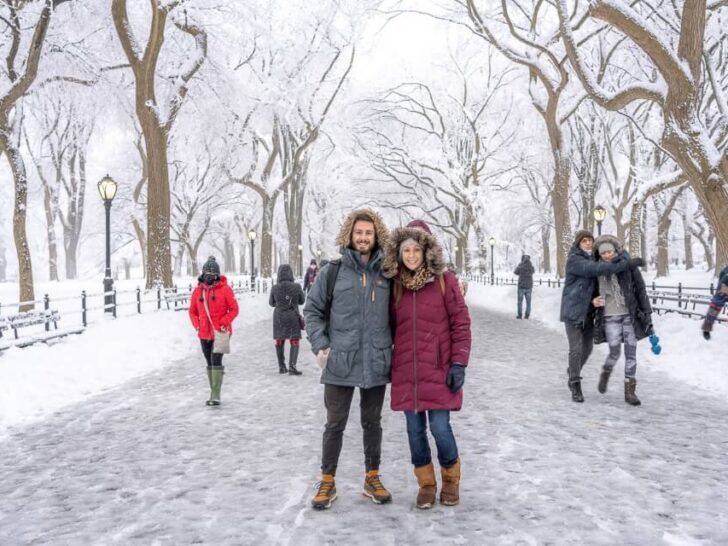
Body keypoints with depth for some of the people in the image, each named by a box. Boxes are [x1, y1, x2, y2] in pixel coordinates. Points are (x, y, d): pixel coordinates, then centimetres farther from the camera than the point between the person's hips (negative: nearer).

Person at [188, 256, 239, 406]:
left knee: (216, 361, -15)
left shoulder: (224, 289, -5)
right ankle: (213, 393, 23)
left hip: (220, 332, -5)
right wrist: (197, 325, 0)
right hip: (204, 334, 5)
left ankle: (216, 395, -14)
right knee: (210, 363, 13)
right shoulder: (198, 290, 6)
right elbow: (193, 311, 15)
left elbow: (234, 309, -3)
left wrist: (224, 323, -14)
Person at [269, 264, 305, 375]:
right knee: (294, 342, 5)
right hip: (293, 316, -2)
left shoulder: (275, 288, -9)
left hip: (278, 317, 2)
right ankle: (292, 366, -8)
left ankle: (281, 367, 22)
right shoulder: (296, 287, -12)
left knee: (279, 342, 15)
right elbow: (301, 301, 2)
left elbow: (271, 303, 5)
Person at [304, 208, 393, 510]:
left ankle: (372, 478, 27)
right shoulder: (332, 272, -2)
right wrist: (320, 345, -6)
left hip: (376, 363, 2)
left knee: (372, 422, 14)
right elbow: (312, 310, 3)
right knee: (335, 424, 6)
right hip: (340, 363, -2)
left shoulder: (386, 274, 5)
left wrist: (394, 344, 7)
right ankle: (327, 482, 18)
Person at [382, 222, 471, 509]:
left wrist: (459, 363, -9)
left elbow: (461, 322, -4)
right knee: (415, 428, 7)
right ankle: (426, 483, 24)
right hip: (406, 370, 3)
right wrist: (388, 361, 13)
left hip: (438, 369, -3)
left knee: (440, 428, -4)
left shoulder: (444, 280, -3)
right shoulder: (396, 285, 7)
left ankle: (451, 479, 21)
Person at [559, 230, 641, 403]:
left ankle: (573, 373, 39)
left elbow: (622, 254, 3)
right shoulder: (574, 260, -16)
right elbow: (598, 269, -30)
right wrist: (626, 264, -34)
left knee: (587, 348, 13)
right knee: (576, 349, -9)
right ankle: (576, 387, 1)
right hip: (572, 310, -7)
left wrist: (624, 258, -23)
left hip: (588, 311, 7)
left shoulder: (595, 257, 6)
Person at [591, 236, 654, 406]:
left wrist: (647, 313, -3)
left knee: (631, 353, 0)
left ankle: (630, 391, 8)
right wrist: (594, 301, -8)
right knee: (615, 352, -9)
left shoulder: (629, 266, -3)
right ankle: (605, 373, 23)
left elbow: (641, 290, 0)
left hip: (630, 315, 0)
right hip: (610, 317, 0)